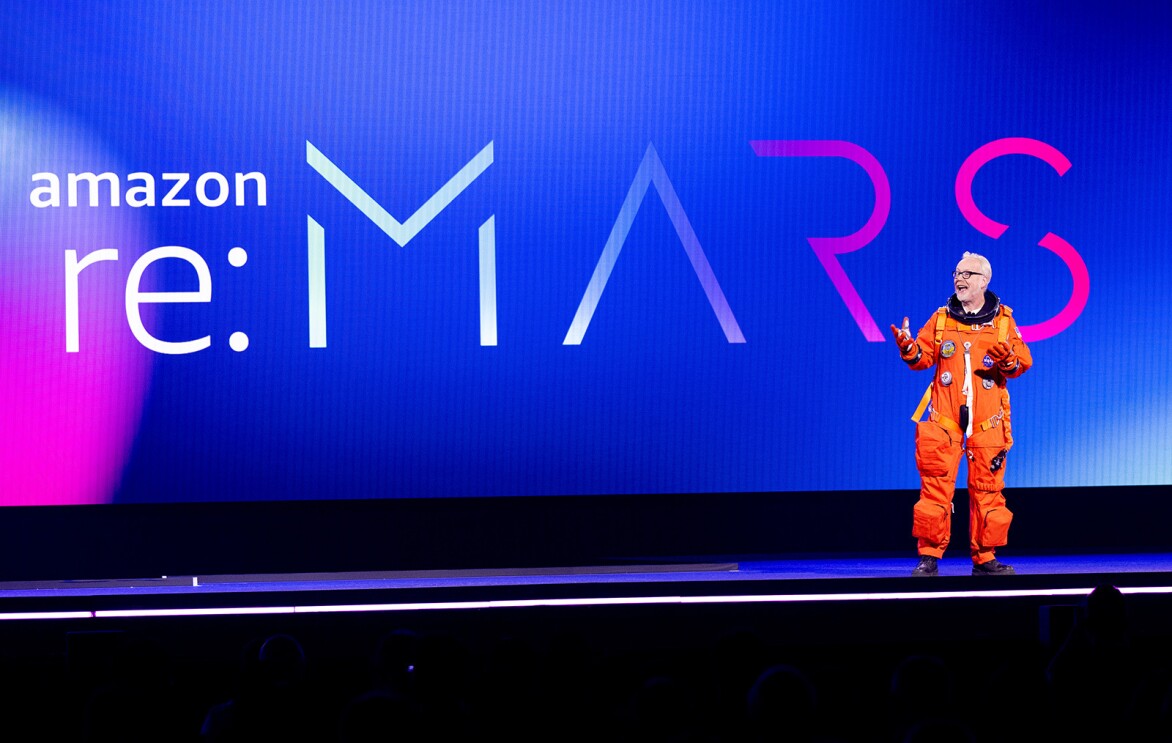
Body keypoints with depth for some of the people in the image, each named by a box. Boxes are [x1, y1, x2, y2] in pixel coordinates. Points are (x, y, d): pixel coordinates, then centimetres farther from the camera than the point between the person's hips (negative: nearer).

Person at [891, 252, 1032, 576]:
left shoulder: (1003, 320, 7)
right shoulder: (940, 319, 9)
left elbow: (1023, 362, 2)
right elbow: (924, 357, 5)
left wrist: (1009, 360, -19)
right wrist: (909, 347, -16)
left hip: (987, 422, 0)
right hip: (944, 418, 0)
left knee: (987, 489, 2)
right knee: (936, 487, -5)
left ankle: (984, 558, 11)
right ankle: (929, 557, -1)